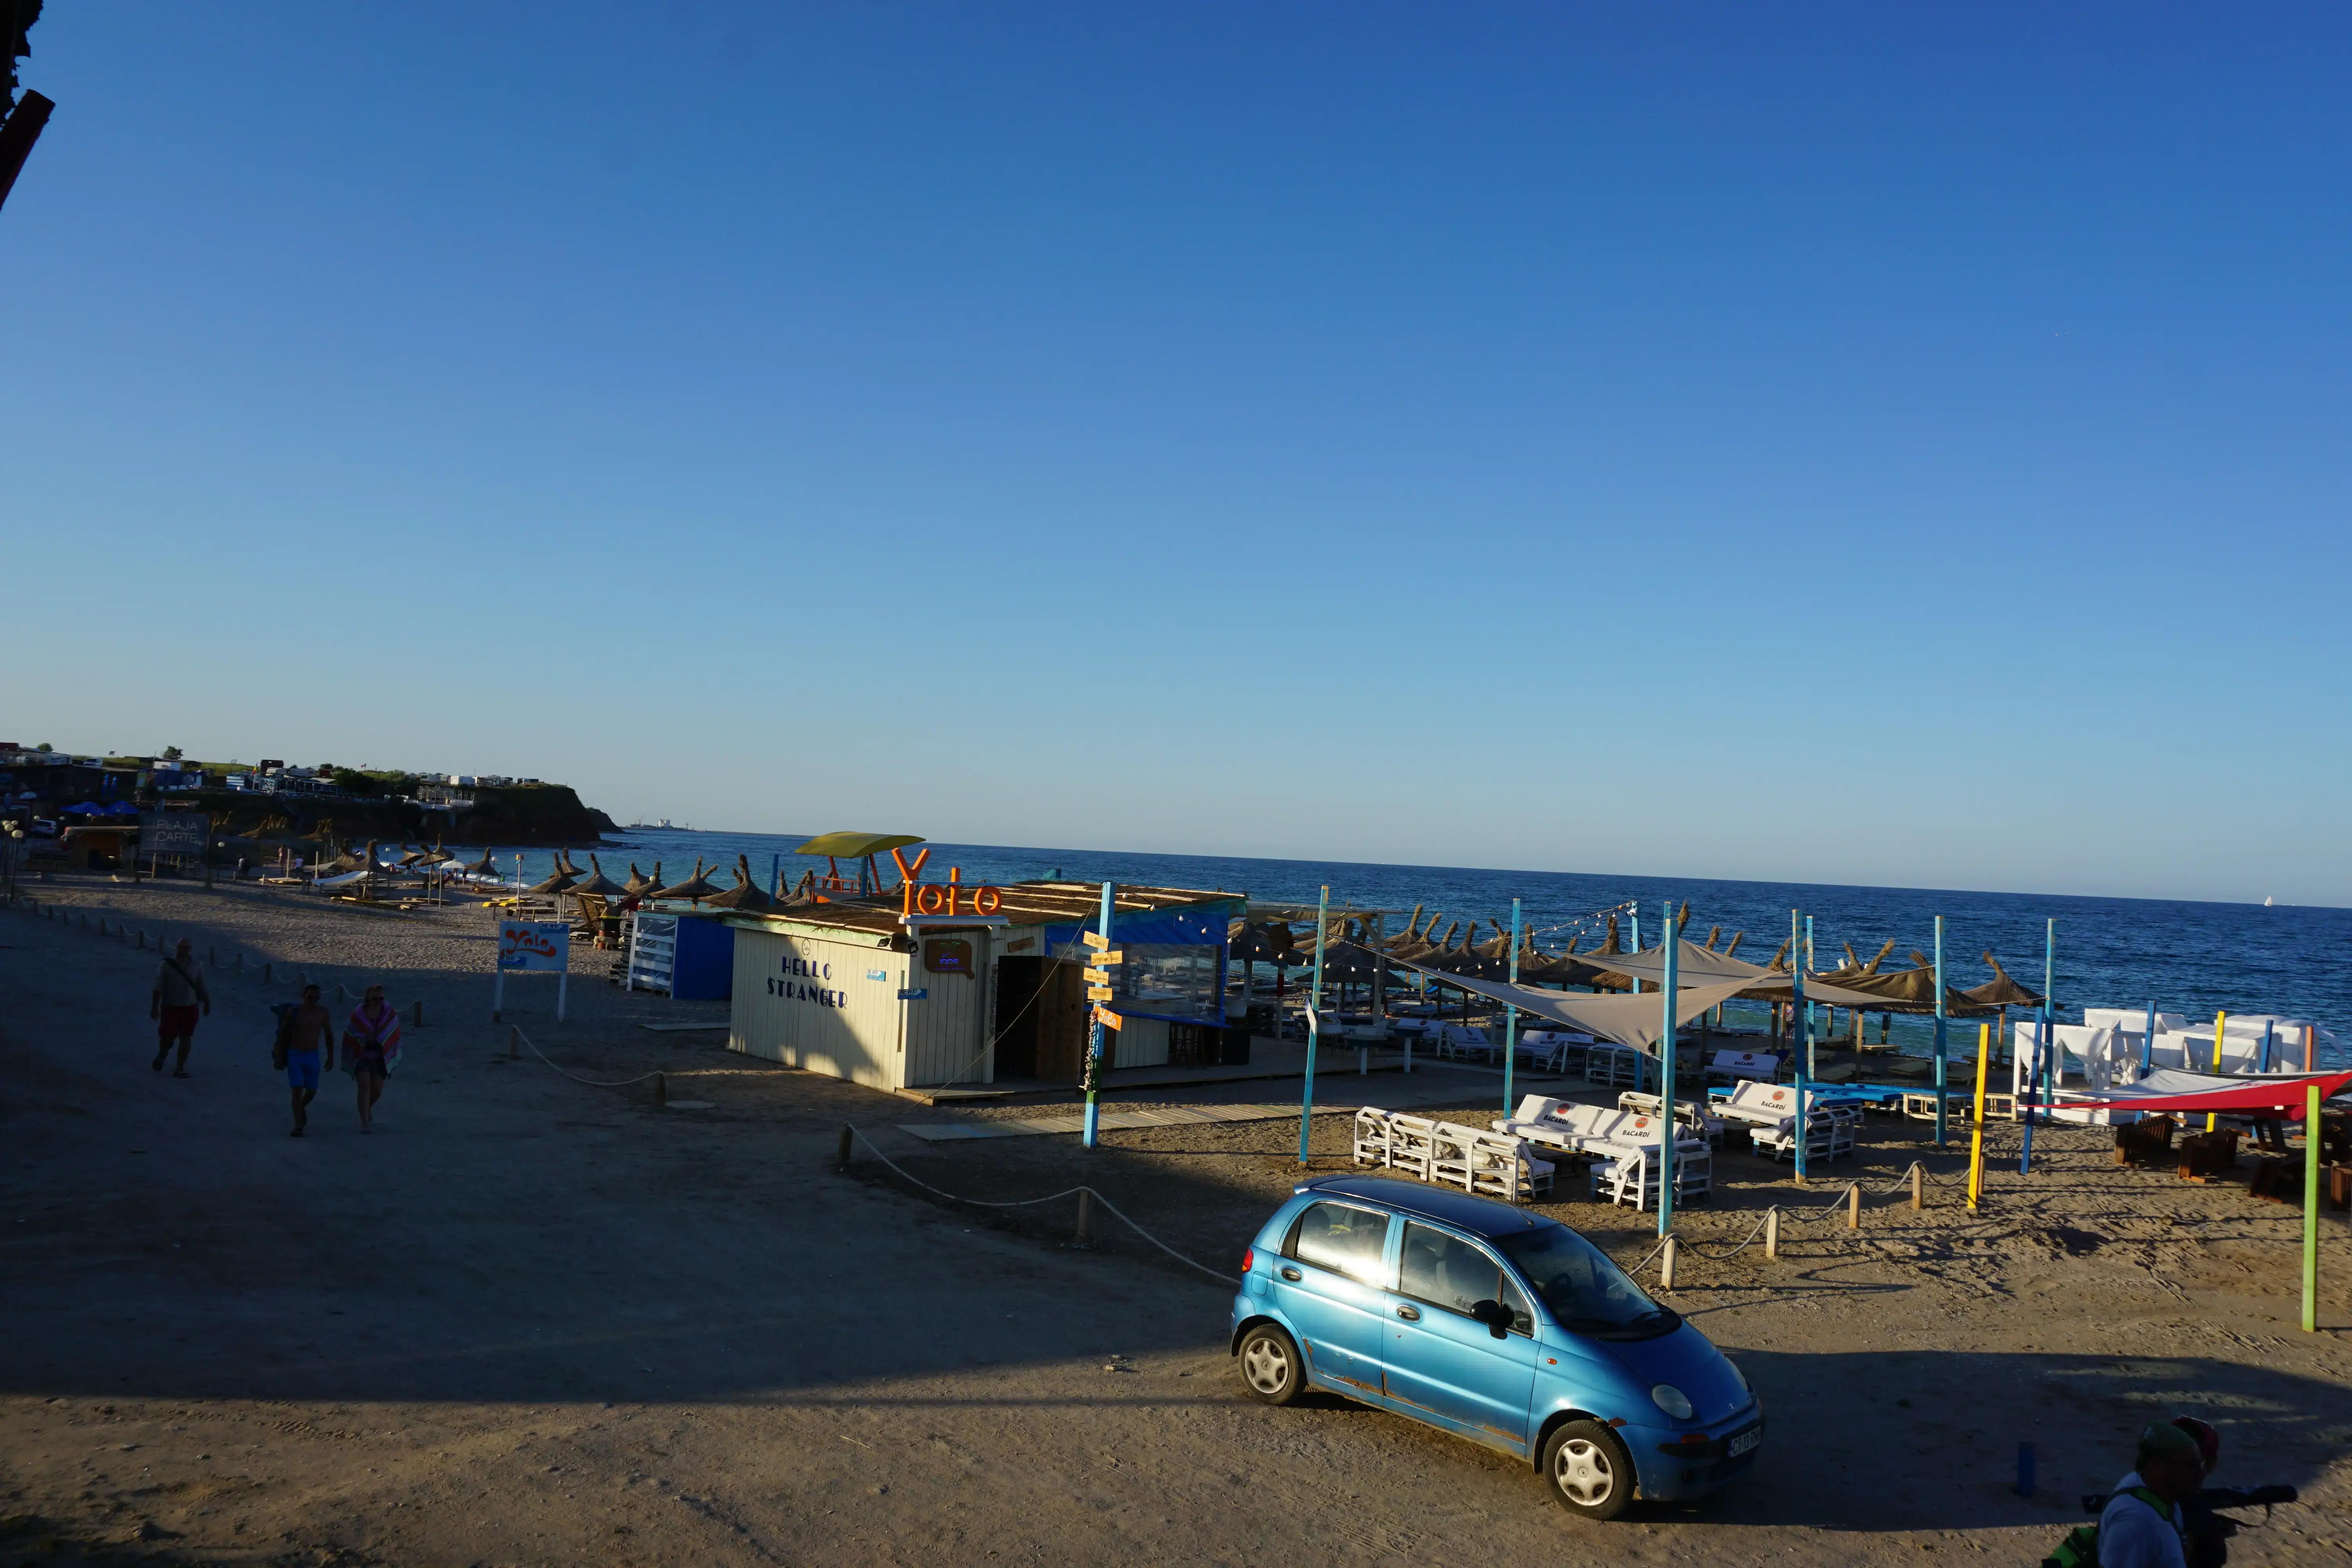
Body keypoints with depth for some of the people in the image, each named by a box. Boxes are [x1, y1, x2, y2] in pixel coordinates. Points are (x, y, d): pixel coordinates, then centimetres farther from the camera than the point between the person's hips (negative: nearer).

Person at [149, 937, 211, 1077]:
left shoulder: (196, 966, 1)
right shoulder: (167, 965, -7)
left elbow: (202, 987, 9)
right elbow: (158, 988, -6)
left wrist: (207, 1004, 11)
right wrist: (154, 1007, -9)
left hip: (190, 1008, 2)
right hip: (170, 1007, -2)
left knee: (186, 1039, 2)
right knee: (167, 1037, -1)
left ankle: (180, 1068, 11)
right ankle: (162, 1055, 33)